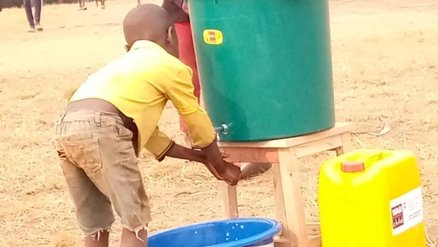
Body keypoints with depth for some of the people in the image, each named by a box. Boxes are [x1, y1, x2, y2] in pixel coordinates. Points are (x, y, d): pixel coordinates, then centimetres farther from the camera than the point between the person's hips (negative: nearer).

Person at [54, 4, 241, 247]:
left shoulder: (123, 65, 37)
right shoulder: (171, 67, 16)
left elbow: (146, 131, 39)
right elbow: (197, 122, 25)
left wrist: (199, 157, 44)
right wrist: (221, 165, 41)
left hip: (65, 129, 8)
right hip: (101, 129, -8)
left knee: (95, 227, 16)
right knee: (135, 219, 3)